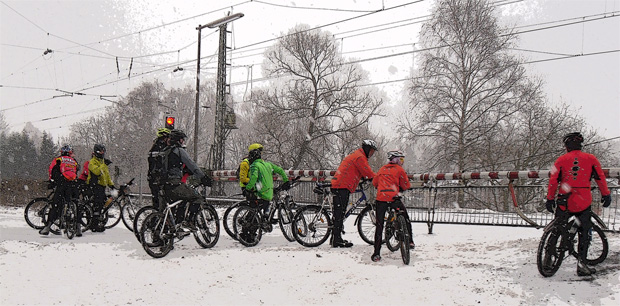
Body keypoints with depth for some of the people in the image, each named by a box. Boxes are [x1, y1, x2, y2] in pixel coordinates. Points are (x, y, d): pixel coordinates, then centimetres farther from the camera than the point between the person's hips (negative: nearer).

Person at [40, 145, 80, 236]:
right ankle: (78, 228, 5)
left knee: (56, 206, -3)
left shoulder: (57, 160, 15)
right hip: (73, 186, 2)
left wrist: (51, 182, 11)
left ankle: (48, 226, -12)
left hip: (61, 185, -2)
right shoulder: (74, 162, 23)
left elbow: (52, 171, 6)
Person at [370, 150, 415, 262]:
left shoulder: (382, 169, 20)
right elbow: (406, 185, 8)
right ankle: (410, 241, 23)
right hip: (393, 198, -3)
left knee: (379, 225, 4)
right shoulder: (399, 169, 8)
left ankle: (376, 253, 0)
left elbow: (374, 183, 26)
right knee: (405, 219, 21)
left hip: (380, 198, 3)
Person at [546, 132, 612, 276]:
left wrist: (550, 199, 4)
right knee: (585, 232, 10)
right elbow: (600, 178, 7)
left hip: (564, 202, 0)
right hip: (583, 202, 0)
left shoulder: (561, 160, 4)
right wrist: (606, 195, 16)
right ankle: (581, 263, 2)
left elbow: (553, 180, -1)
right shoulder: (591, 159, 6)